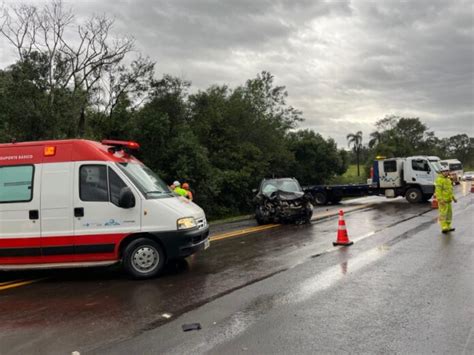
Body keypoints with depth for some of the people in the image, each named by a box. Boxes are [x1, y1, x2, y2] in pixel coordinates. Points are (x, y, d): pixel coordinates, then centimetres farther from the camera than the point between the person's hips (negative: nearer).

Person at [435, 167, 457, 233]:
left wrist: (453, 198, 17)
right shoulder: (439, 179, -14)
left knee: (449, 213, 11)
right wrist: (440, 199, -27)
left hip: (448, 200, 9)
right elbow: (438, 190, -21)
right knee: (443, 214, -9)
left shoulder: (447, 179, 16)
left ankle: (448, 227, 18)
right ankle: (444, 228, -10)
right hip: (443, 200, -9)